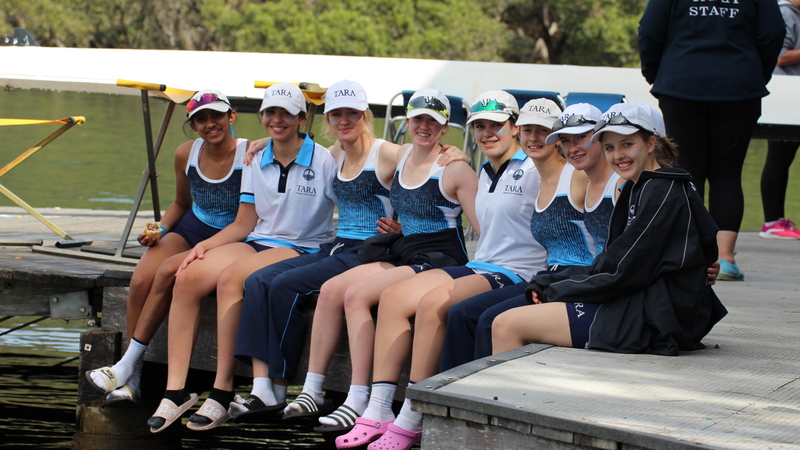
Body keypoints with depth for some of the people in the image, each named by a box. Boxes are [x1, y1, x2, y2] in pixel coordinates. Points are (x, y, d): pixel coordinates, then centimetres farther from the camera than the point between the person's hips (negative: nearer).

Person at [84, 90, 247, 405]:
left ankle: (127, 366, -19)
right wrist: (159, 230, 0)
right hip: (191, 227, 5)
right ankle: (131, 380, -18)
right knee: (140, 280, -23)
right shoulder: (186, 154, 3)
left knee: (167, 272, -30)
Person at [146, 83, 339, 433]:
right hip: (257, 243, 6)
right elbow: (243, 225, 15)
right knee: (186, 278, -21)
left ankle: (222, 394, -33)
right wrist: (205, 245, 1)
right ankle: (175, 391, -23)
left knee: (230, 278, -35)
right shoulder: (257, 163, 15)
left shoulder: (324, 161, -3)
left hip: (303, 250, -6)